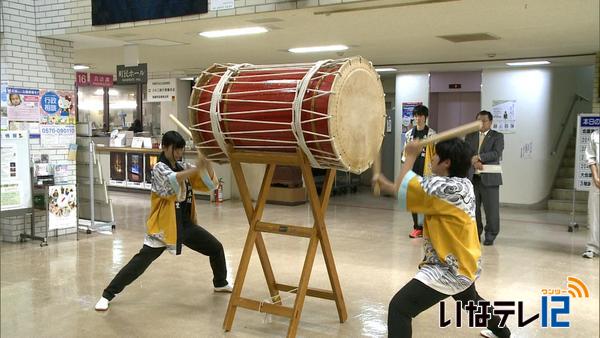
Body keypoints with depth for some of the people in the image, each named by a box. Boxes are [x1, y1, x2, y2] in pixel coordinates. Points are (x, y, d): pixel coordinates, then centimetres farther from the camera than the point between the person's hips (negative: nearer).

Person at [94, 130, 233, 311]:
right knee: (141, 260, -15)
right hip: (164, 226, -6)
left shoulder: (184, 167, 8)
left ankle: (221, 283, 36)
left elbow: (210, 184, 3)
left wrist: (207, 165, -16)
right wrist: (197, 169, -40)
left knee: (216, 248, 12)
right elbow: (172, 180, -34)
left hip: (185, 224, 7)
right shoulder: (159, 168, -11)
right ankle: (107, 295, -6)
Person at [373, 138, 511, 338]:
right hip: (465, 265, 10)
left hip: (449, 270, -10)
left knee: (399, 307, -17)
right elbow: (420, 192, 11)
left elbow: (403, 189, -19)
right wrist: (385, 184, 7)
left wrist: (411, 157, -6)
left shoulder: (446, 188, -25)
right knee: (471, 300, 40)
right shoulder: (463, 185, 3)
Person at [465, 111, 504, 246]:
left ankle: (490, 236, 8)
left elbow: (496, 153, -11)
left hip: (489, 178, -3)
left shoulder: (497, 136, 4)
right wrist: (474, 162, -14)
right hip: (472, 177, 3)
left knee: (491, 208, -2)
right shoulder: (470, 136, 15)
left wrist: (479, 157, -18)